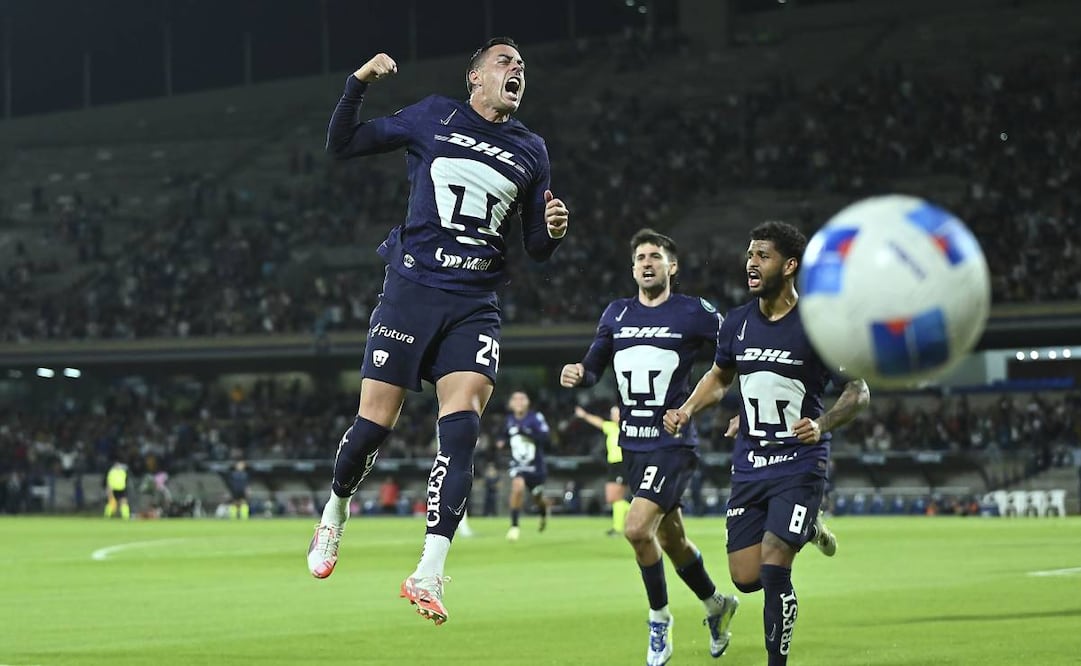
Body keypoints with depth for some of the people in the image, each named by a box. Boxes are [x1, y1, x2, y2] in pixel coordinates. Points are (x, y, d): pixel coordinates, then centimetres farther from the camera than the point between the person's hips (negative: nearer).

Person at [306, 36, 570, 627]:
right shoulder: (433, 119, 4)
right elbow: (341, 146, 7)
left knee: (461, 427, -16)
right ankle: (334, 514, 29)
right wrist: (357, 84, -8)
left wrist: (552, 230, -7)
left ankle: (429, 575, -17)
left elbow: (536, 250, 16)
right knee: (374, 423, -2)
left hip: (475, 307, 2)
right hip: (412, 290, -2)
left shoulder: (531, 152, 12)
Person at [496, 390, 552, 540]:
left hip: (535, 466, -1)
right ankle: (514, 526, -17)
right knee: (518, 487, -28)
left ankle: (544, 510, 54)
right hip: (518, 465, 1)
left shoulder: (535, 418, -18)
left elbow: (547, 441, -25)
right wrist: (502, 442, -4)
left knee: (537, 500, 15)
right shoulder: (510, 419, -3)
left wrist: (529, 434, -37)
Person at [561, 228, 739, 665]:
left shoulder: (695, 313, -5)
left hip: (673, 443, -6)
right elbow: (594, 367, 15)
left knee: (637, 528, -21)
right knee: (671, 540, 16)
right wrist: (577, 375, -8)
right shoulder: (616, 314, 9)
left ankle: (659, 620, 0)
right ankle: (715, 605, 41)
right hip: (632, 444, 6)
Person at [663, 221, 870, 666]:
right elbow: (720, 376, 22)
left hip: (800, 464, -5)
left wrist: (822, 424, -23)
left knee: (773, 568, -17)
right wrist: (688, 409, 4)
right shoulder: (737, 322, 4)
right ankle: (807, 530, 34)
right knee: (746, 577, 4)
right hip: (749, 464, 5)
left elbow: (859, 391, -6)